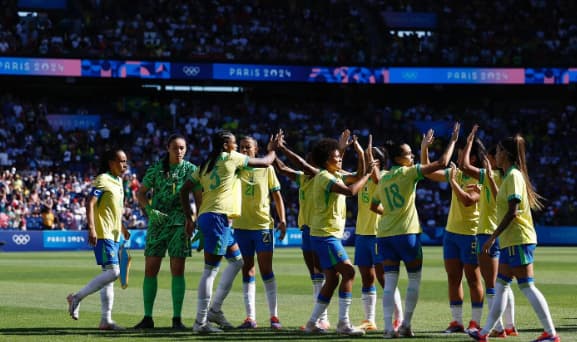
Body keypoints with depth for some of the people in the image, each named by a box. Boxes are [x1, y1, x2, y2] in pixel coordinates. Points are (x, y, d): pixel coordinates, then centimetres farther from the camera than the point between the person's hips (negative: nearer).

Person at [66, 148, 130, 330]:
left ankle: (106, 320, 9)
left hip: (113, 235, 9)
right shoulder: (102, 180, -10)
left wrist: (121, 227, 31)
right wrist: (91, 228, -29)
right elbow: (90, 204, -20)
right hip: (102, 234, -9)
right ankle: (77, 297, -8)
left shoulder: (118, 181, 17)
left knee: (109, 274, 8)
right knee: (112, 271, -18)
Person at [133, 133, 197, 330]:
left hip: (180, 223, -2)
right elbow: (140, 193, 9)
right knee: (150, 269, 0)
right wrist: (150, 210, -8)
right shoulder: (157, 169, 5)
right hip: (157, 223, 2)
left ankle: (177, 319, 0)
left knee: (177, 270, -5)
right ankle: (147, 318, 8)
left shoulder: (190, 169, 1)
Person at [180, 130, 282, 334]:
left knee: (237, 260, 19)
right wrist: (273, 149, 25)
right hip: (217, 217, -9)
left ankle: (215, 309, 14)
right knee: (211, 270, -8)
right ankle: (200, 322, -9)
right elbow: (265, 163, 7)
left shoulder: (205, 165, 19)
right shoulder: (231, 158, -1)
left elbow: (184, 191, 16)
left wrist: (190, 218, 18)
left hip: (205, 217, 9)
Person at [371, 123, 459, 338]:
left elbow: (373, 206, 27)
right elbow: (441, 163, -11)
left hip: (384, 234, 6)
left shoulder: (383, 180, 14)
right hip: (406, 233, -6)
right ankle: (406, 326, 4)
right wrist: (453, 140, -2)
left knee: (390, 282, 3)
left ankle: (388, 327, -6)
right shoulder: (408, 173, -5)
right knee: (414, 279, 7)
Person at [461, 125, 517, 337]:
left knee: (491, 285, -6)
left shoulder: (489, 176, -12)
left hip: (488, 233, -8)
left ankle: (498, 328, -9)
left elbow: (465, 166, -18)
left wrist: (469, 142, -9)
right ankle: (510, 326, 16)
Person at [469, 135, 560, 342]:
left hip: (518, 240, -10)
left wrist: (493, 237, -19)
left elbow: (512, 212, -20)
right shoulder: (511, 176, 15)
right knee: (500, 286, 11)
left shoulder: (513, 176, -13)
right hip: (512, 240, 10)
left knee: (527, 286, -10)